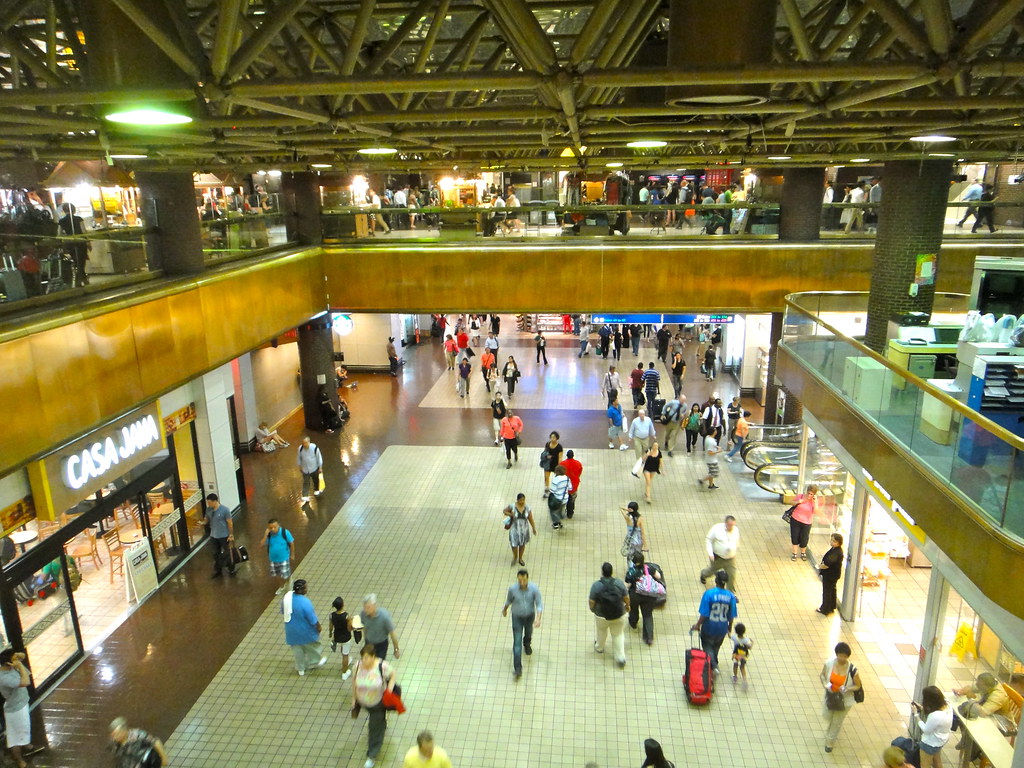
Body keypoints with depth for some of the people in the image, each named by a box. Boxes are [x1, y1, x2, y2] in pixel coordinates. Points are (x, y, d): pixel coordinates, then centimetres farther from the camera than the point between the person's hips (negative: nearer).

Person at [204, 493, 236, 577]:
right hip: (213, 536, 5)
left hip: (224, 536, -5)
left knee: (227, 553, 9)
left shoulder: (225, 510, -20)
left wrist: (231, 535, -13)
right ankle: (217, 570, 34)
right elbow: (207, 519, 7)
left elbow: (230, 523, -14)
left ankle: (231, 570, 26)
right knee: (216, 554, 18)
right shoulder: (208, 509, -5)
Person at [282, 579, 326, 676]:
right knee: (312, 645, 25)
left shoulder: (287, 596, -17)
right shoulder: (305, 602, -36)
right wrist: (318, 626, -5)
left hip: (292, 630, 5)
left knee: (297, 649, 26)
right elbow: (312, 619, -24)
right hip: (305, 630, -5)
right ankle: (313, 663, 48)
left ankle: (300, 669, 44)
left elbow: (283, 612, 2)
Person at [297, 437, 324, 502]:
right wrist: (300, 466, 9)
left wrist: (320, 467, -6)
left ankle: (316, 490, 48)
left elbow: (319, 457, -11)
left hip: (314, 468, 0)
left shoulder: (314, 448, -24)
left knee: (315, 480, 21)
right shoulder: (300, 448, -17)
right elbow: (299, 457, 1)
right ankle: (305, 496, 4)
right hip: (305, 469, 0)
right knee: (306, 482, 0)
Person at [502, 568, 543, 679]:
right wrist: (505, 609, 16)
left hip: (529, 616, 1)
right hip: (517, 617, -1)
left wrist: (538, 619, -31)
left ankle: (527, 645, 63)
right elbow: (509, 600, -2)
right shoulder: (513, 589, -23)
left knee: (528, 633, 30)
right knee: (517, 642, -6)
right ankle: (517, 668, -2)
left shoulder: (534, 589, -25)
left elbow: (539, 604, -19)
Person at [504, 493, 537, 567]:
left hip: (524, 529, 2)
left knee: (522, 544, 16)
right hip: (514, 529, -2)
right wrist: (510, 514, -20)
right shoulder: (512, 506, -17)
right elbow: (504, 511, -3)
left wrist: (534, 528, -1)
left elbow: (531, 519, -3)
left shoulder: (527, 507, -11)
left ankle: (520, 559, 39)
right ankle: (515, 557, 35)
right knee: (514, 544, 3)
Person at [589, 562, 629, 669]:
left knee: (601, 631, 29)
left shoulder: (596, 585, -25)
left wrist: (592, 609, 7)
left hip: (601, 615, 0)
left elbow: (592, 602, -15)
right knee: (618, 635, 22)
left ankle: (599, 647, 52)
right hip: (619, 615, 0)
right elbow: (626, 598, -8)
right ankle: (620, 658, 26)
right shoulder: (620, 583, -20)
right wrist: (627, 606, 13)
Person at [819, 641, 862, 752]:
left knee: (837, 722, 16)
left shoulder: (852, 669, -27)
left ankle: (830, 742, 41)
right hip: (830, 697, 3)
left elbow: (858, 686, -12)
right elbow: (822, 675, -3)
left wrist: (847, 689, -30)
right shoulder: (829, 663, -21)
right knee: (827, 717, 25)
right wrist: (826, 684, -22)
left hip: (844, 700, -3)